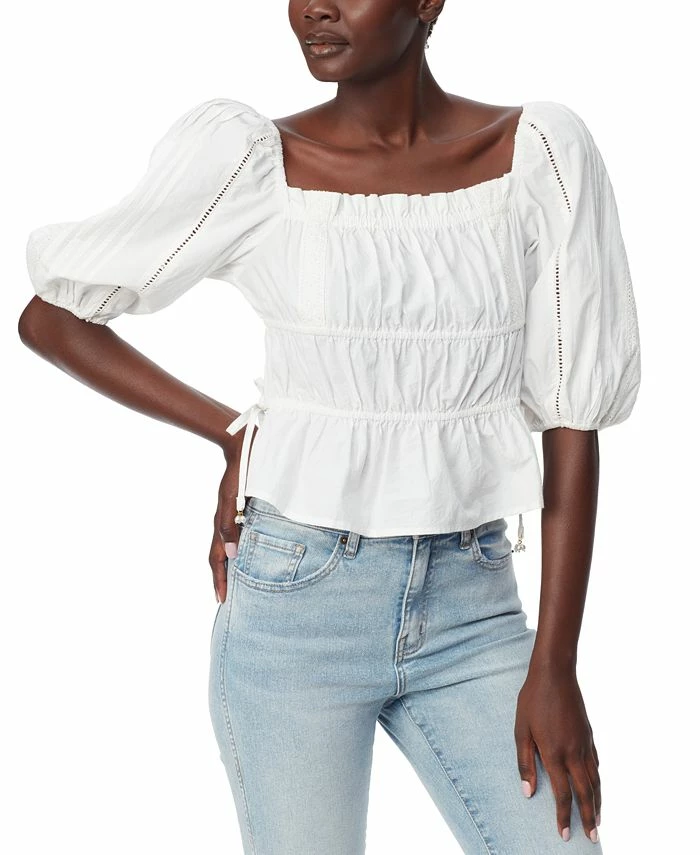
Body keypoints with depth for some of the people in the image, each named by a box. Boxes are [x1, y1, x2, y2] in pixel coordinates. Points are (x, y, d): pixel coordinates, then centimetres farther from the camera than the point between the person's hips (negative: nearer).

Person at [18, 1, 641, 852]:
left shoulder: (542, 151, -4)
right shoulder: (249, 161, -6)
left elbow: (574, 419, -2)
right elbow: (48, 318, 3)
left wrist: (554, 664, -5)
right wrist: (236, 437, -2)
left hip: (470, 605, 2)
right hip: (294, 604, -1)